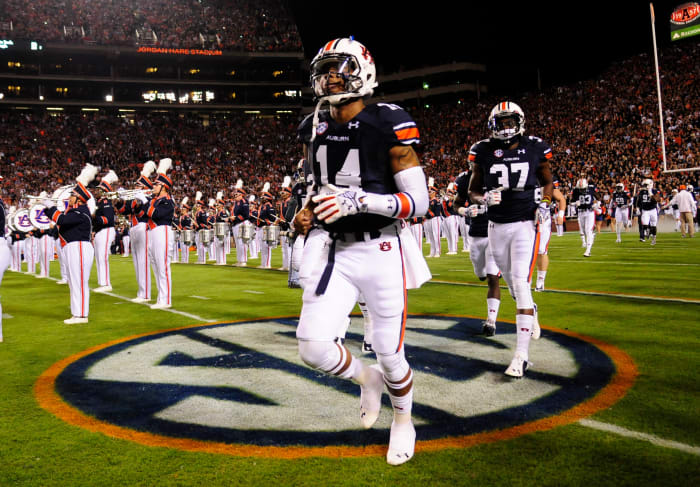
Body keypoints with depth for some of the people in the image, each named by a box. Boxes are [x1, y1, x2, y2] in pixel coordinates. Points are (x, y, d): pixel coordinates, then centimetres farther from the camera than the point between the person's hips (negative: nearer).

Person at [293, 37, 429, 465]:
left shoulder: (390, 125, -13)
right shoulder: (313, 129, 6)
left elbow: (419, 201, -14)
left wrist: (359, 201, -27)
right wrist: (309, 211, 1)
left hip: (380, 251, -4)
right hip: (334, 251, 5)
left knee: (391, 356, 6)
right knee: (313, 346, -7)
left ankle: (404, 422, 38)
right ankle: (366, 378, 27)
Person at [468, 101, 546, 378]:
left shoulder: (535, 149, 0)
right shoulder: (484, 152, 0)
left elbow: (547, 181, 15)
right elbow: (473, 190, 8)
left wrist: (545, 204, -3)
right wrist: (485, 198, -14)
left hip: (526, 223, -2)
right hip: (497, 227, 3)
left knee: (520, 283, -14)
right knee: (511, 282, 14)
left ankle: (521, 354, -12)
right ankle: (531, 311, 50)